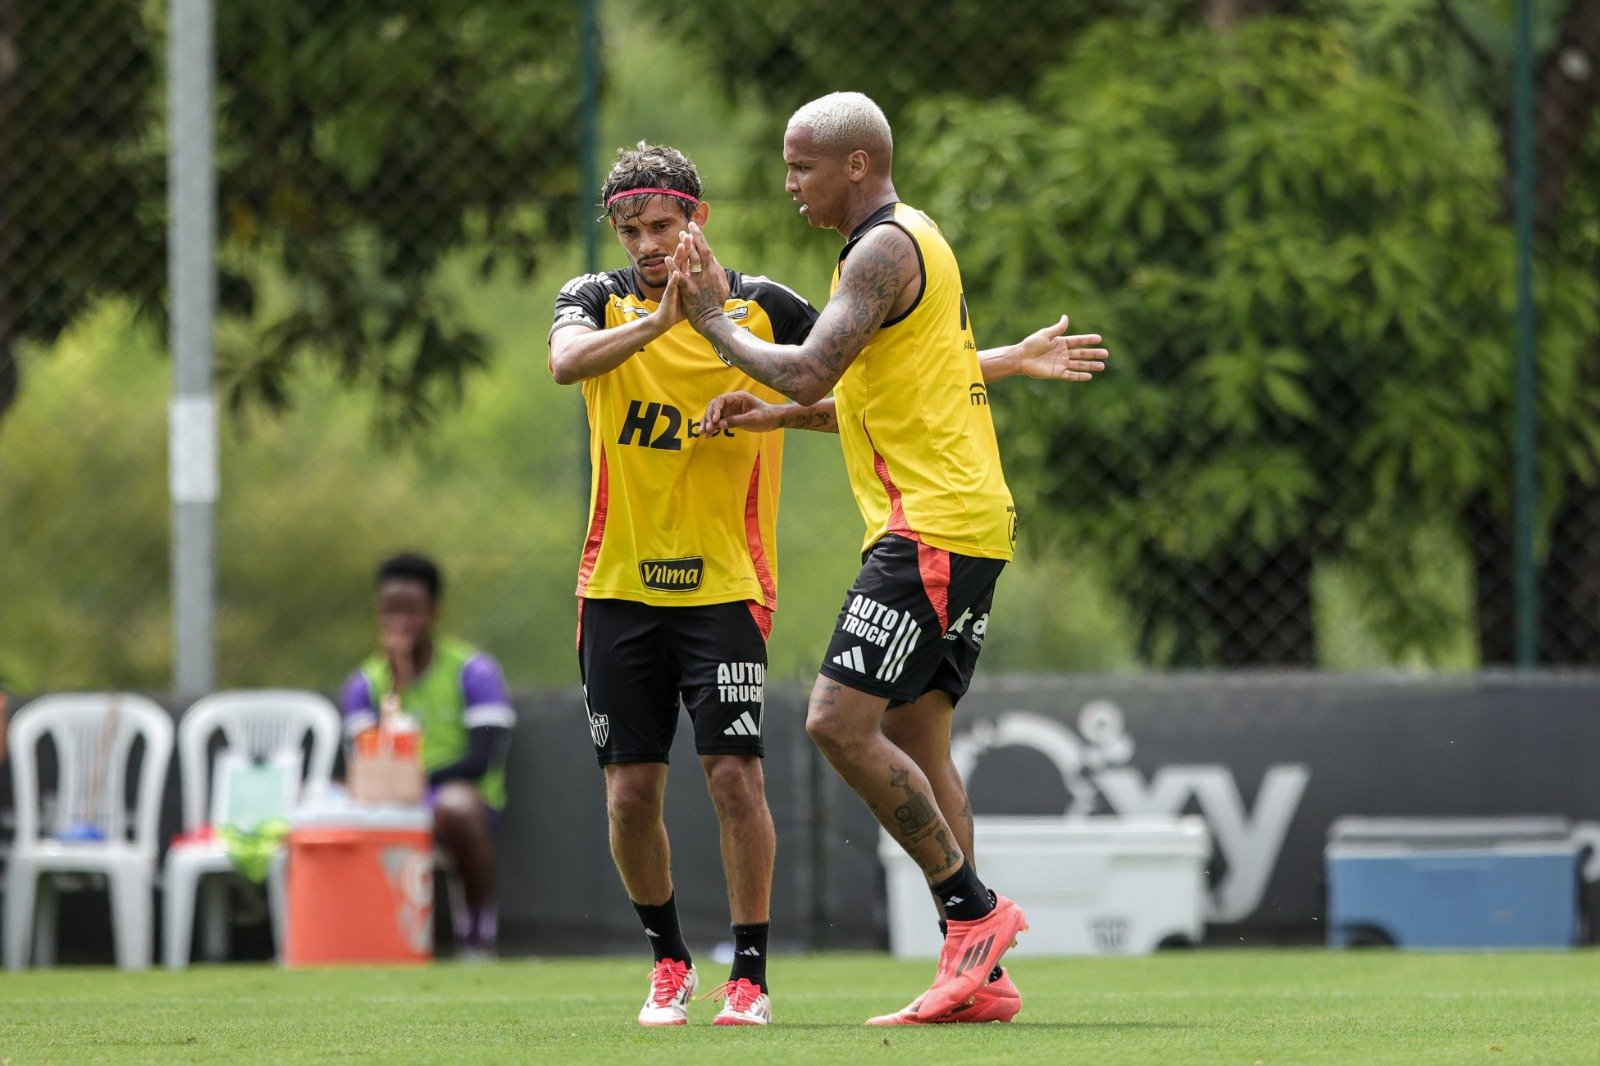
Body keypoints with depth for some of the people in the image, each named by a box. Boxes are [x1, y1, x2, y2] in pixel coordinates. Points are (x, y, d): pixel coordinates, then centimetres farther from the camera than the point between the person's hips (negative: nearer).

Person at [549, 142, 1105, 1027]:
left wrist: (1014, 361, 6)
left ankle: (749, 975, -1)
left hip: (725, 582, -1)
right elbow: (567, 361, -23)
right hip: (619, 582, 1)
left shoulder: (761, 308, 2)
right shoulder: (596, 300, 1)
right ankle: (668, 960, 20)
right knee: (631, 790, 0)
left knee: (734, 774, -11)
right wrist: (658, 320, -38)